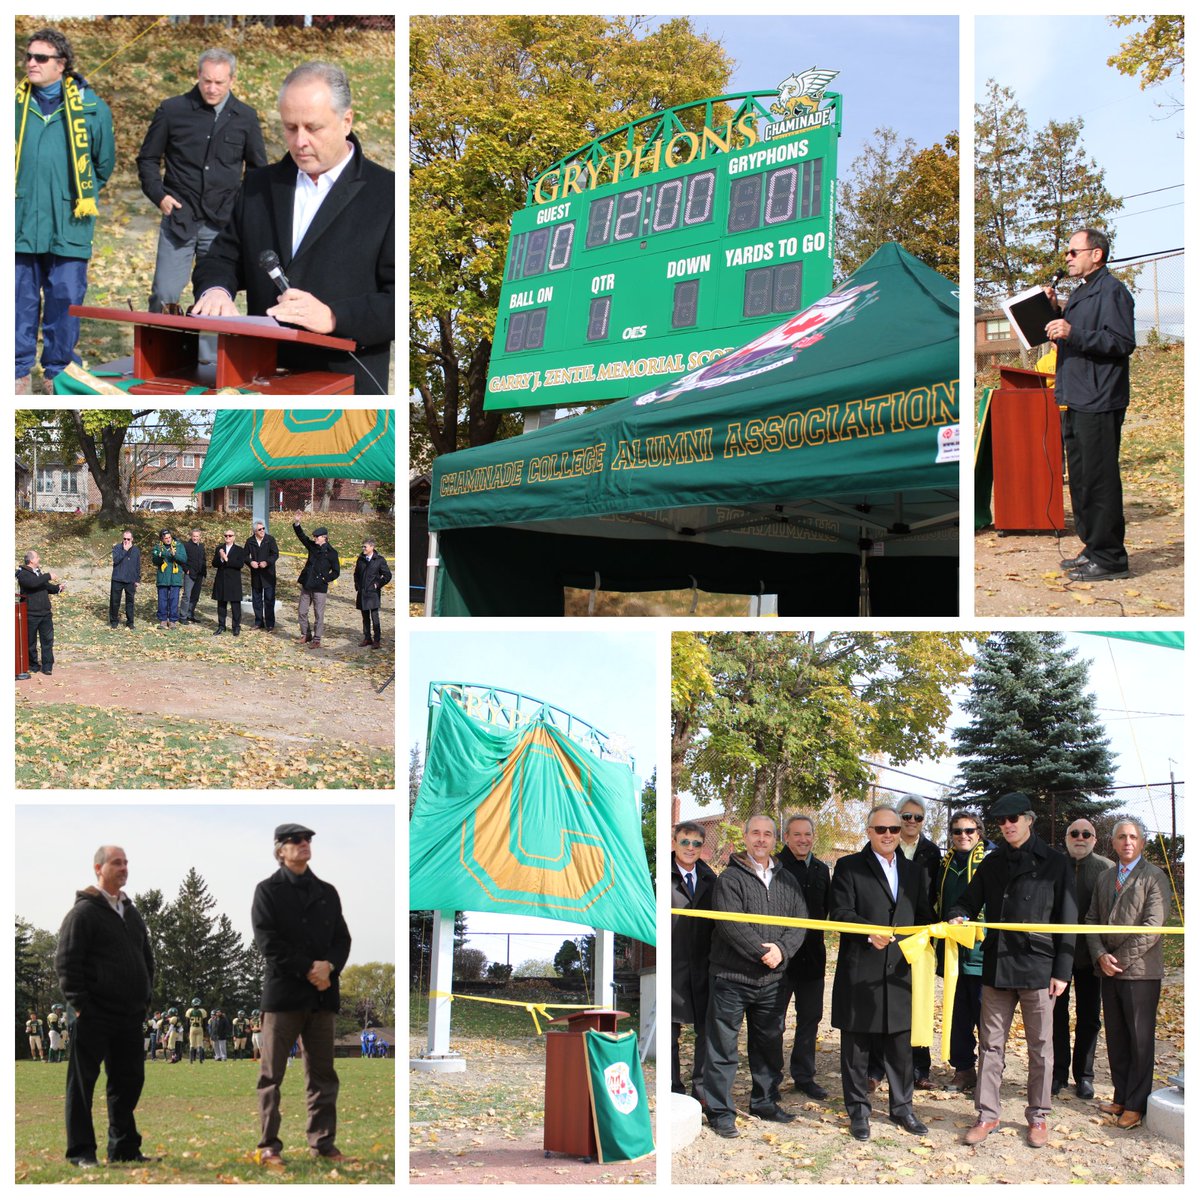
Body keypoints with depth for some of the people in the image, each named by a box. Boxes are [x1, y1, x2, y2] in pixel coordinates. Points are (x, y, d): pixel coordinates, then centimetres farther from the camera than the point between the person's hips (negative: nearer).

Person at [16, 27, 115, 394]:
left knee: (65, 296, 3)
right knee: (22, 296, 4)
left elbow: (105, 159, 13)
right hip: (22, 219, 1)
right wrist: (25, 193, 15)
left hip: (69, 223, -1)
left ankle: (58, 371, 15)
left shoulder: (89, 105, 1)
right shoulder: (16, 101, 4)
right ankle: (20, 369, 14)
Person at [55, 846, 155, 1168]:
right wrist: (79, 1004, -16)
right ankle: (81, 1151, 3)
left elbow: (147, 958, 25)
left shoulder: (132, 913, 17)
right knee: (82, 1082, -2)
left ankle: (124, 1148, 20)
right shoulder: (84, 912, -7)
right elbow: (66, 961, -12)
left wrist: (145, 998, 15)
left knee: (129, 1080, 11)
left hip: (130, 1017, 8)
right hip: (94, 1016, -8)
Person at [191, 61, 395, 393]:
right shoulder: (258, 185, 17)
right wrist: (215, 290, -3)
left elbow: (398, 301, -6)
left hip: (345, 387, -4)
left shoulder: (388, 194, 0)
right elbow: (222, 259, 20)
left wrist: (333, 317, -20)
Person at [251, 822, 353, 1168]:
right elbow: (268, 943, -9)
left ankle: (323, 1141, 14)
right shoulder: (268, 891, 1)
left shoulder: (327, 892, 16)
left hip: (322, 993, 5)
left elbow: (342, 938, 11)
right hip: (283, 992, -4)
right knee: (272, 1074, -1)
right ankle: (269, 1146, 3)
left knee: (323, 1074, 8)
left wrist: (329, 966, -9)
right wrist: (308, 970, -14)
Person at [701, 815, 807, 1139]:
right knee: (722, 1047, -1)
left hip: (773, 979, 5)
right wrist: (762, 952, -18)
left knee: (769, 1045, 15)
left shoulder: (787, 881, 12)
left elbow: (800, 922, 3)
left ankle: (765, 1102, 29)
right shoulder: (730, 878, -5)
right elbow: (731, 924, -15)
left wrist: (782, 950, -13)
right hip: (731, 977, -5)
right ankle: (720, 1111, 6)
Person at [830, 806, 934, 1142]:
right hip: (860, 972, -4)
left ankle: (901, 1107, 23)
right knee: (856, 1045, 5)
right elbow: (839, 912, -9)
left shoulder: (914, 872, 15)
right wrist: (869, 932, -24)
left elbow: (924, 916, 15)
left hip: (901, 971, 4)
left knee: (901, 1046, 9)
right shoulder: (849, 867, 0)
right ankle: (858, 1111, 15)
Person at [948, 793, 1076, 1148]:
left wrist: (1062, 971, -6)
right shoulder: (992, 864, 10)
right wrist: (958, 917, -11)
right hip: (997, 966, 3)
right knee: (991, 1044, 6)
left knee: (1040, 1046, 6)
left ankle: (1037, 1116, 17)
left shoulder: (1054, 864, -1)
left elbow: (1067, 921, -1)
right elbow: (969, 901, 13)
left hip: (1038, 969, -3)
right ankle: (987, 1114, 14)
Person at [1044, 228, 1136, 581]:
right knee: (1081, 479, 14)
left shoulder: (1111, 290, -10)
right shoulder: (1080, 292, 21)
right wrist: (1056, 314, 10)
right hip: (1076, 401, 10)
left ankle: (1109, 558, -5)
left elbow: (1123, 342, -20)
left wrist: (1074, 333, -25)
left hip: (1099, 403, -10)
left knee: (1099, 479, -8)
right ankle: (1094, 547, 23)